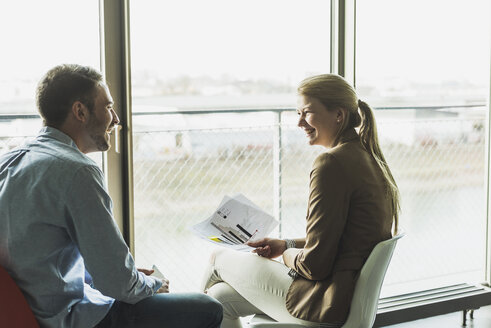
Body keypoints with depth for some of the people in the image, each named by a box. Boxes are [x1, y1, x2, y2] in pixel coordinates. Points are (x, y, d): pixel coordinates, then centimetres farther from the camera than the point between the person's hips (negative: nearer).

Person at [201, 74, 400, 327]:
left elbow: (315, 265, -21)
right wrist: (287, 245, 12)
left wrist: (286, 255, 0)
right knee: (222, 298, 13)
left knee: (220, 259, 12)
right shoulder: (367, 156, 9)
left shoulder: (332, 163, -21)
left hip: (324, 306, -8)